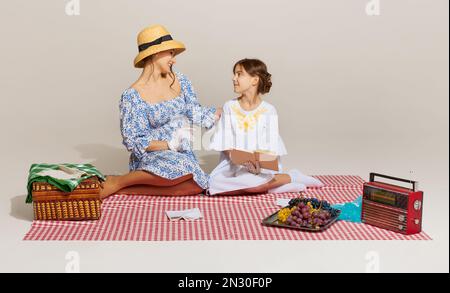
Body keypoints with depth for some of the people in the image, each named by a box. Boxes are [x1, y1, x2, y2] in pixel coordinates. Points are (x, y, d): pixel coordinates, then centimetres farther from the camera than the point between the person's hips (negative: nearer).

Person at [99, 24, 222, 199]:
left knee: (194, 186, -31)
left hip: (183, 155, 5)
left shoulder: (179, 80, 7)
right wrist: (170, 145, -17)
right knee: (179, 167, -40)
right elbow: (132, 142, -9)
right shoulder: (132, 96, -8)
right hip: (150, 156, -4)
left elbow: (196, 113, 9)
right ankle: (116, 182, -17)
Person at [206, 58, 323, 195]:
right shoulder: (229, 107, 5)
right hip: (234, 164, 4)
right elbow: (226, 145, 0)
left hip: (262, 165, -4)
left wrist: (259, 163, -25)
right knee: (214, 182, -30)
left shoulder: (268, 111, -2)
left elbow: (271, 149, -3)